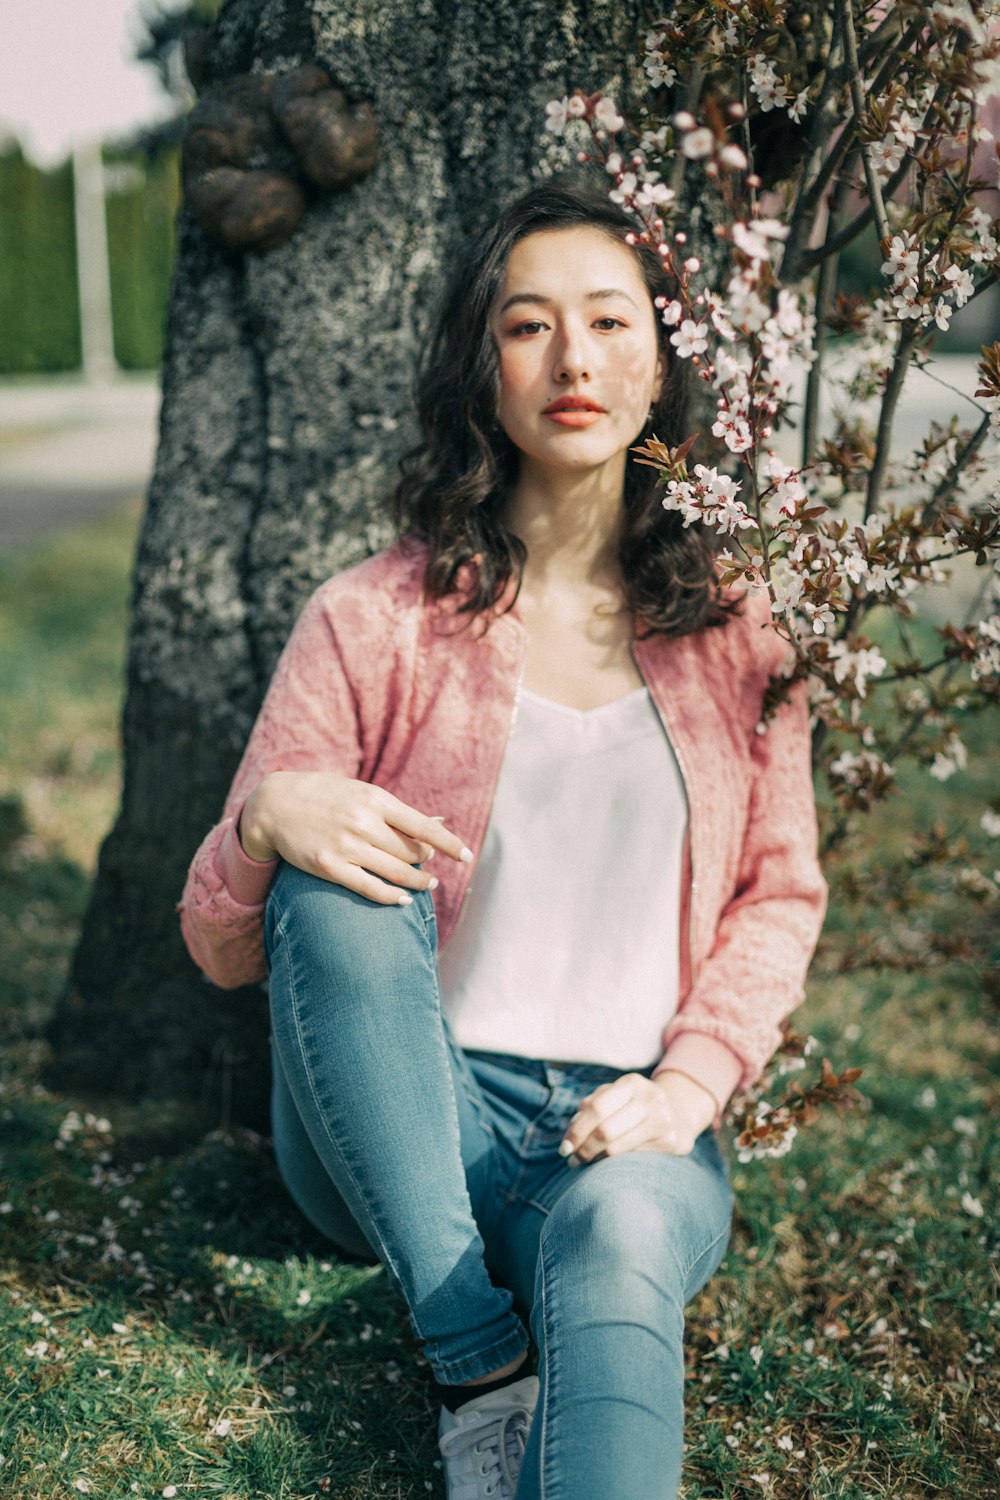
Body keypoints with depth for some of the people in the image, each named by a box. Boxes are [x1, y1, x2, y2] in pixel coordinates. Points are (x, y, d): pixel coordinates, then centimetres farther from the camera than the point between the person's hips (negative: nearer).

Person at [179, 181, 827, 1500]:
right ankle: (480, 1366, -24)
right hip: (392, 1136, 0)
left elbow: (781, 893, 10)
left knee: (618, 1234, -35)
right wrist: (269, 820, -24)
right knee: (337, 881, -30)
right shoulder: (374, 623, -3)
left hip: (632, 1124, 0)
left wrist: (687, 1083, -8)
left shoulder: (733, 624, 5)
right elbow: (224, 948, 0)